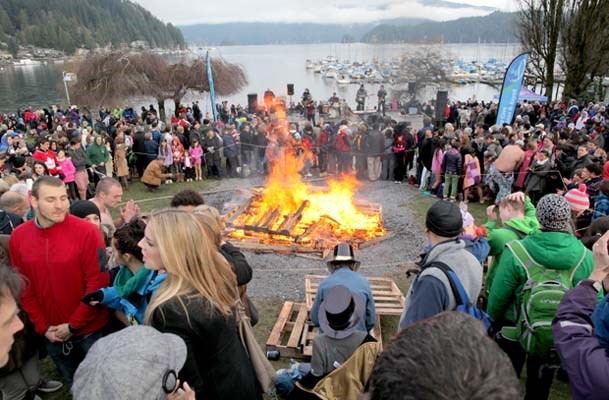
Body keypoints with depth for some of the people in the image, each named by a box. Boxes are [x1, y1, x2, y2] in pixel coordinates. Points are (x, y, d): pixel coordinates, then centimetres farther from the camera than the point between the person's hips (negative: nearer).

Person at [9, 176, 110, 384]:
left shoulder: (87, 232, -19)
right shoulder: (17, 237, -5)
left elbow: (98, 283, -17)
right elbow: (23, 287, 2)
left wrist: (73, 325, -14)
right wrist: (42, 326, -3)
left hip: (90, 330, -4)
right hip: (52, 334, 4)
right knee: (73, 383, 25)